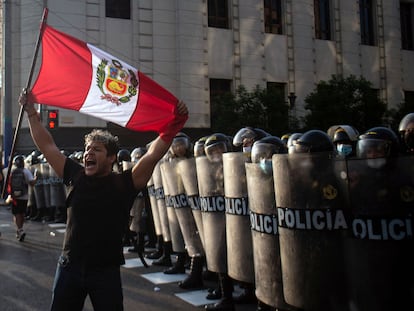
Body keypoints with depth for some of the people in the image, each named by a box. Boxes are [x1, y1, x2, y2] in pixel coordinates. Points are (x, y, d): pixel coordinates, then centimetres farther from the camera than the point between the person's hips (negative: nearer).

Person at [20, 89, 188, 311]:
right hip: (69, 266, 3)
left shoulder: (124, 183, -9)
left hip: (106, 271, -3)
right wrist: (31, 111, 8)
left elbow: (153, 154, -19)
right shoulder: (76, 176, 1)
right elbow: (47, 146, 7)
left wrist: (176, 121, -27)